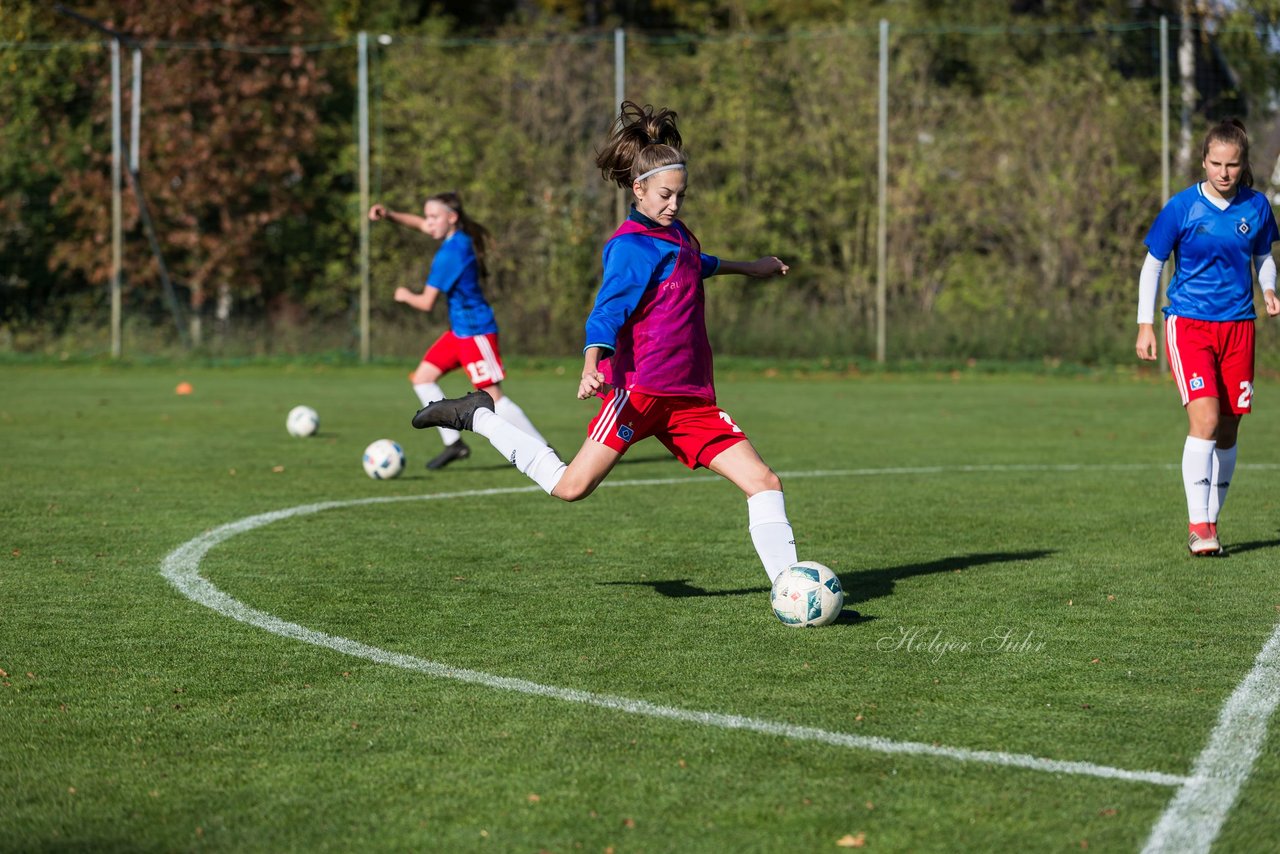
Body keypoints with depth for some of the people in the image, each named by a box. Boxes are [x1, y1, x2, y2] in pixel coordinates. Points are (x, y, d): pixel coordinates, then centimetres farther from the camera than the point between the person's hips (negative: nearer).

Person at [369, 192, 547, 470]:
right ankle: (454, 443, 10)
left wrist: (405, 296, 5)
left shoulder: (450, 253, -21)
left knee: (493, 397, -10)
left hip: (476, 332, -10)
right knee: (422, 377, 9)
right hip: (459, 331, 10)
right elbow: (420, 224, 20)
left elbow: (427, 302, -17)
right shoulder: (459, 238, 5)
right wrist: (388, 215, 4)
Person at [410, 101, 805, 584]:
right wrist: (591, 364, -41)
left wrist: (747, 268, 52)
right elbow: (607, 312, -24)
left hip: (690, 398, 8)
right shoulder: (633, 246, -11)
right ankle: (478, 417, 10)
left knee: (764, 482, -4)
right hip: (640, 388, -8)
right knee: (570, 487, -10)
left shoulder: (675, 235, 17)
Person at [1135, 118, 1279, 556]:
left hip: (1238, 326, 4)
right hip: (1188, 323, -4)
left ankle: (1211, 521, 19)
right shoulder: (1182, 207, -7)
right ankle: (1197, 524, -17)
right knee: (1205, 419, -19)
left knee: (1228, 431, 6)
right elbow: (1152, 265, 2)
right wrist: (1145, 325, -2)